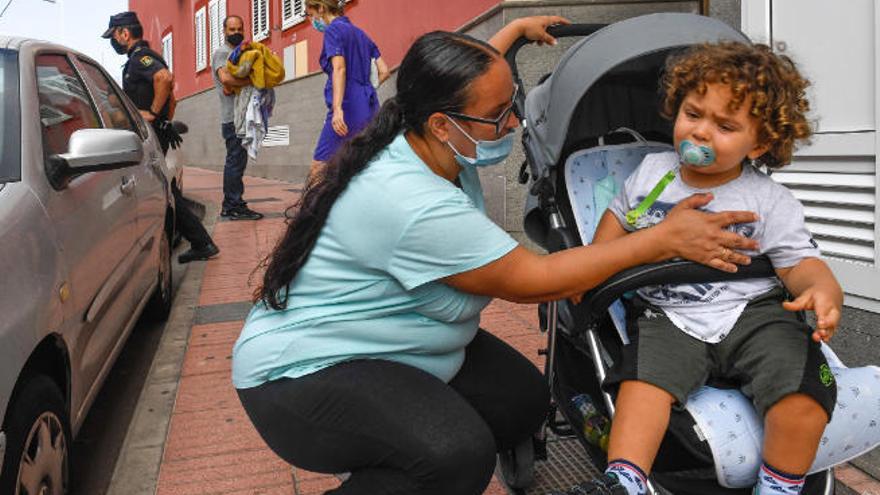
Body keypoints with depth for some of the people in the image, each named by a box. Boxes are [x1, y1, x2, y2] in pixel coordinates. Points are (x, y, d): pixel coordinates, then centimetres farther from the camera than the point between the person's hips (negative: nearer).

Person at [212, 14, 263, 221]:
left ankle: (232, 204, 17)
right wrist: (252, 80, -15)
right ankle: (233, 206, -9)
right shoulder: (222, 52, -4)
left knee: (236, 161, 11)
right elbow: (226, 78, -22)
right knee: (235, 161, -11)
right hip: (233, 116, -9)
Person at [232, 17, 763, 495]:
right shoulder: (415, 206, -32)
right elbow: (534, 280, -25)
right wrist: (665, 239, -21)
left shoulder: (431, 136, -5)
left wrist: (516, 30, 35)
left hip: (397, 350, 10)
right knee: (458, 451, -32)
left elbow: (469, 78, 21)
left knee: (524, 397, -1)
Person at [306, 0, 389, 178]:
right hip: (370, 107, 8)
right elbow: (384, 71, 16)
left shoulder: (333, 30, -3)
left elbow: (339, 69, -19)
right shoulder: (360, 33, 21)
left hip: (349, 108, -8)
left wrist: (337, 108, -28)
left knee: (318, 169, -6)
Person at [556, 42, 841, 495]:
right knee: (644, 376, -26)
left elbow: (801, 262, 1)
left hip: (752, 313, -1)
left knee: (803, 396, -22)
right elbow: (617, 219, 23)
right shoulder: (653, 171, 10)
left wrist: (825, 291, -23)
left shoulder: (770, 202, 2)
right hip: (670, 318, 2)